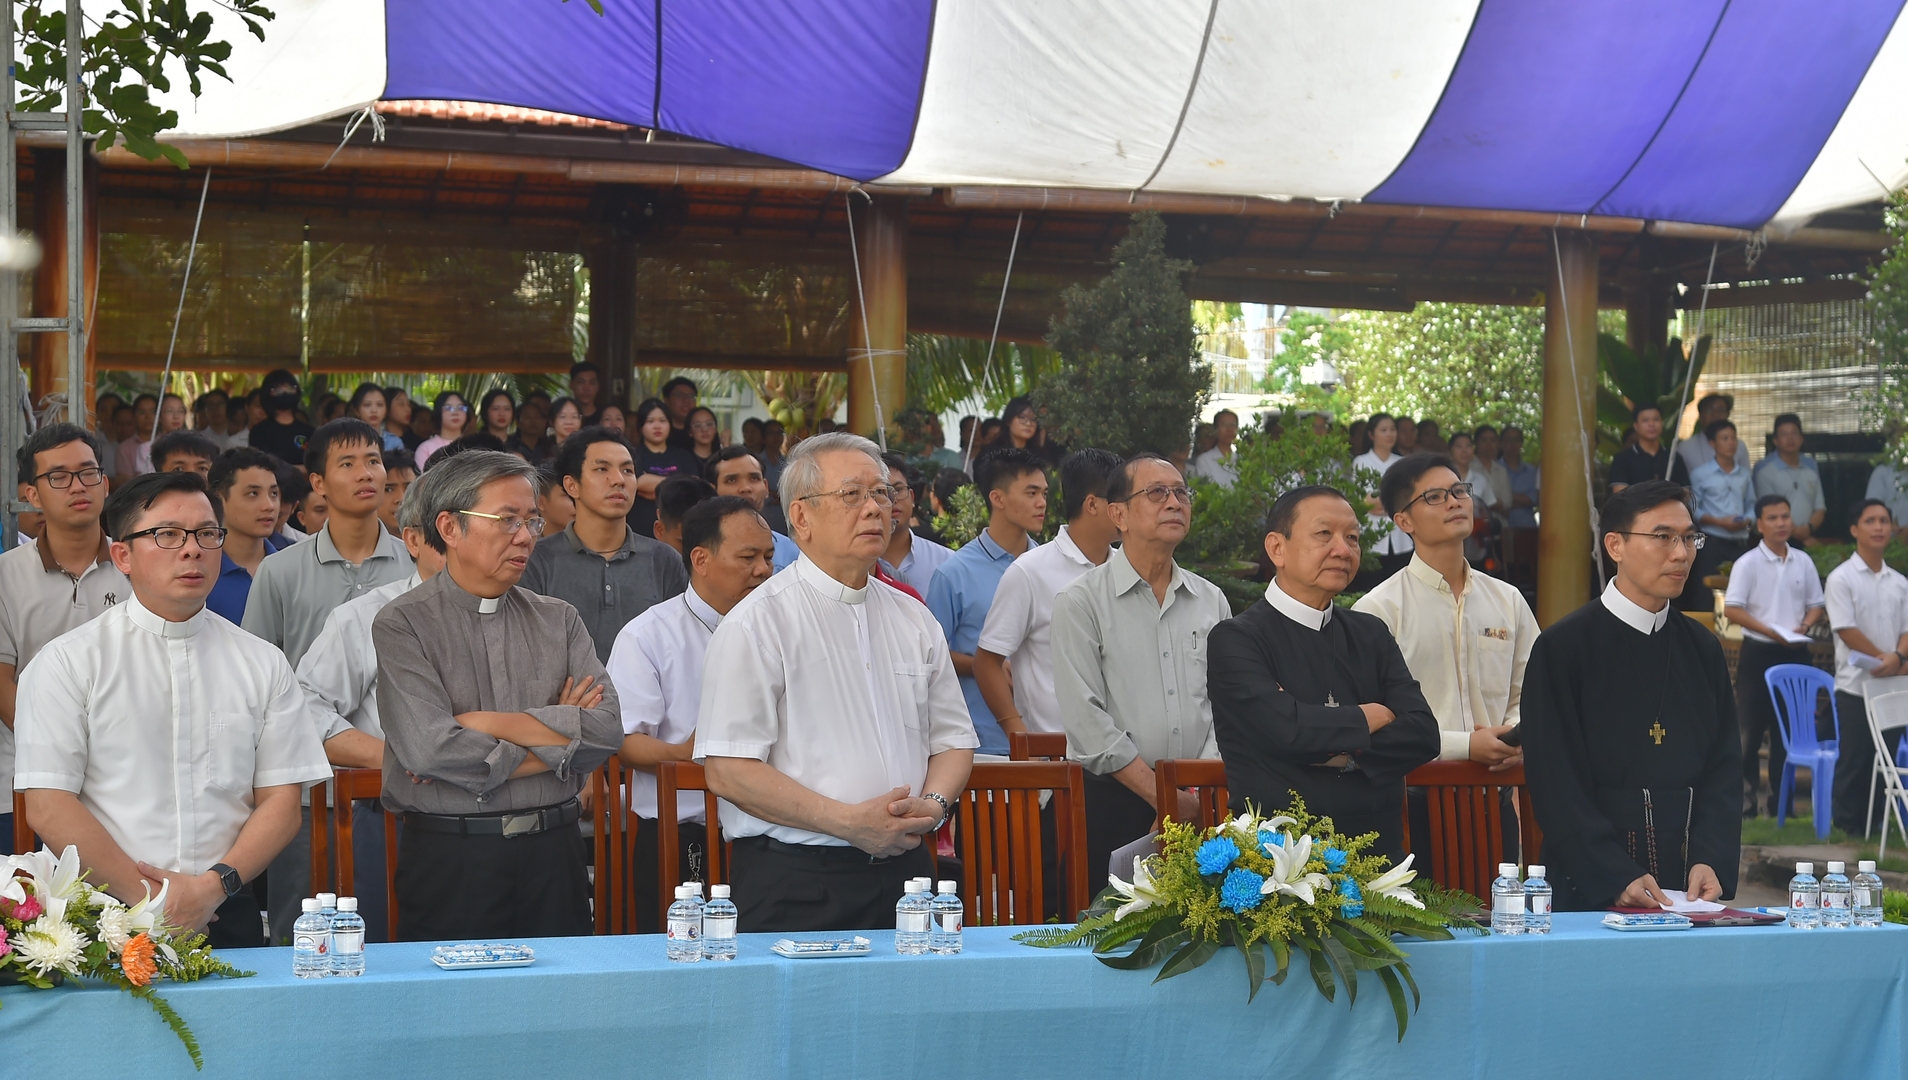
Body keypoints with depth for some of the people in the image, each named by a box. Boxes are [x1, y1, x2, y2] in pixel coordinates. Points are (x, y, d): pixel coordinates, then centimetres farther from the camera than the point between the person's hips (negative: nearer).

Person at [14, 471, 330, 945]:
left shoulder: (262, 665, 10)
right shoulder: (66, 663, 3)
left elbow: (281, 803, 6)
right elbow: (48, 807, -5)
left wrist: (214, 885, -9)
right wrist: (145, 897, -10)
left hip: (226, 919, 2)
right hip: (103, 922, -2)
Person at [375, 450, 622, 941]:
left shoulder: (559, 621, 10)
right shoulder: (402, 625, -3)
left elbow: (607, 729, -4)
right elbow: (428, 748, -16)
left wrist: (483, 724, -10)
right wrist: (554, 738, -5)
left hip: (553, 854, 4)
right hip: (450, 861, -4)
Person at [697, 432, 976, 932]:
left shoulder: (914, 622, 14)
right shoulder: (758, 624, -6)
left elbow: (953, 739, 18)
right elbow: (728, 770, -13)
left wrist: (932, 805, -5)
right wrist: (850, 822, -17)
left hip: (902, 871, 5)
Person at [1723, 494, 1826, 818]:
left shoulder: (1803, 562, 8)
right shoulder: (1748, 563, -6)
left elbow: (1817, 604, 14)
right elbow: (1731, 609, -11)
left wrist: (1805, 625, -8)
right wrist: (1769, 630, -20)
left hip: (1795, 653, 4)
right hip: (1759, 652, -4)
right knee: (1751, 728, -2)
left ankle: (1780, 797, 16)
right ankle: (1745, 797, 3)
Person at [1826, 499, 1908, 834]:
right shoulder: (1841, 578, -5)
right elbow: (1846, 630, -12)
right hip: (1855, 684, -5)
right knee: (1855, 758, -1)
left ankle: (1876, 820, 17)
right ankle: (1850, 823, 7)